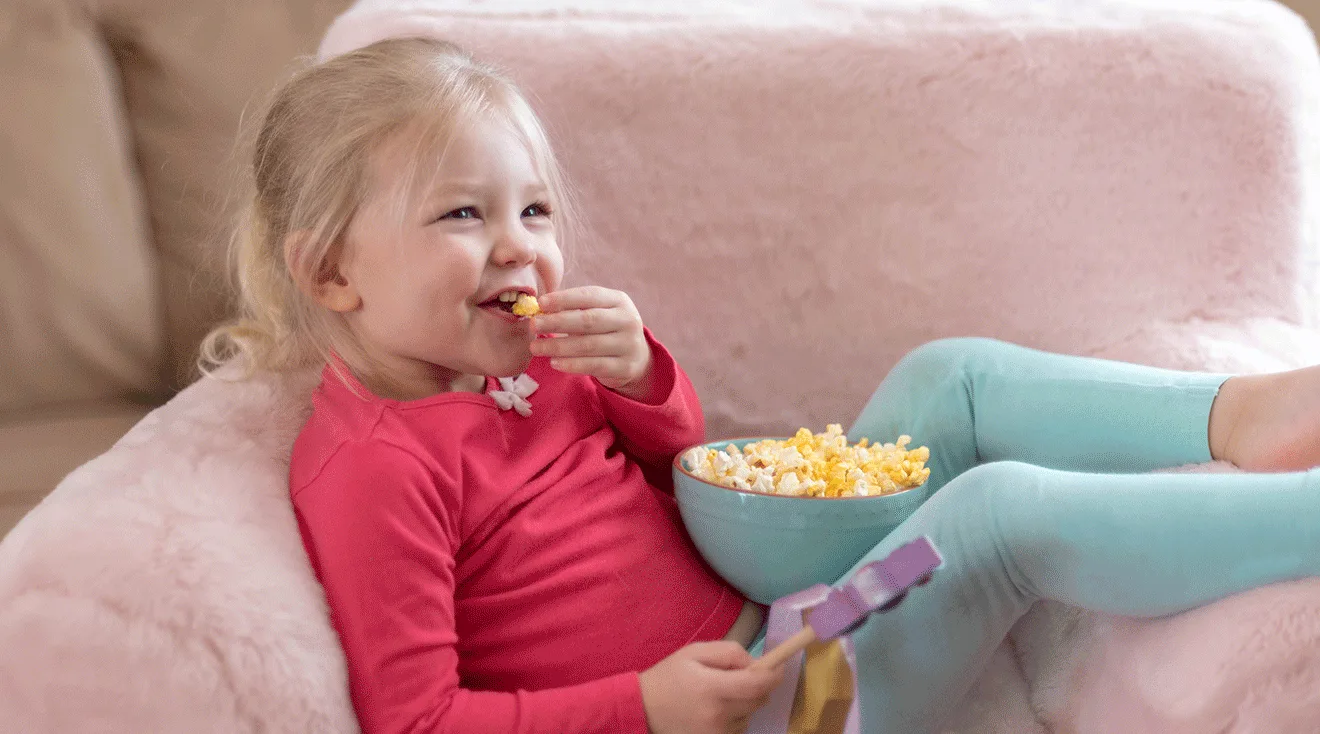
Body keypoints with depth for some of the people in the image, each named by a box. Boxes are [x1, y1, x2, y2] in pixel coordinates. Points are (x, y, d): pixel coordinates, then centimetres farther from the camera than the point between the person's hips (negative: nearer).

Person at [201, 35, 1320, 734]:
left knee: (951, 376, 4)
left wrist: (638, 377, -6)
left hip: (767, 615, 10)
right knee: (1006, 510, -22)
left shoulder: (512, 362, 9)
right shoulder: (371, 468, -19)